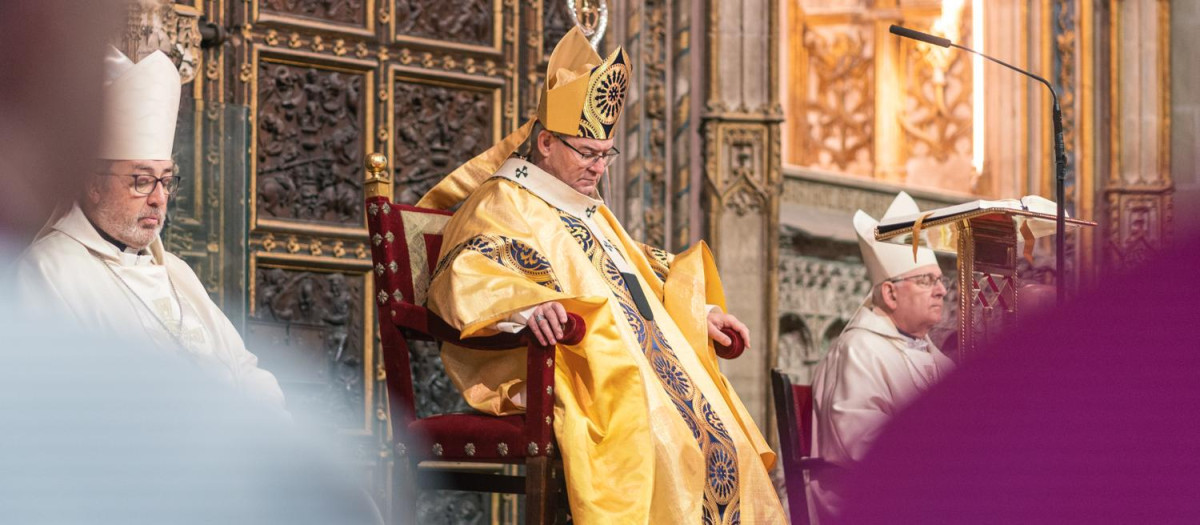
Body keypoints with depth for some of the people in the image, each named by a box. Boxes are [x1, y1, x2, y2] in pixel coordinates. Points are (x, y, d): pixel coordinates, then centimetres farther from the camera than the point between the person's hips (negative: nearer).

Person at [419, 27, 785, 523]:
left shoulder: (590, 211, 27)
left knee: (717, 435, -13)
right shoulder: (502, 204, -1)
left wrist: (700, 312, 28)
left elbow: (641, 272, 40)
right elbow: (464, 276, -16)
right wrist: (525, 303, -35)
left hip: (639, 363, 9)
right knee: (642, 428, -34)